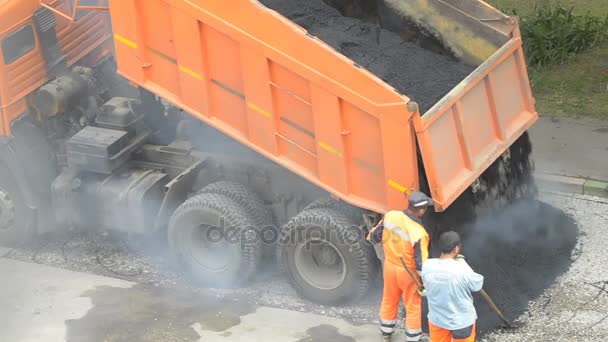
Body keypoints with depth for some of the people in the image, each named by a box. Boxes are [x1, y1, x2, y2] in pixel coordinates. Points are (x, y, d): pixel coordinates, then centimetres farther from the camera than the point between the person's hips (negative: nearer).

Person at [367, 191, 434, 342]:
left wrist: (371, 236, 20)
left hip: (390, 265, 5)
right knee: (413, 307, 17)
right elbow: (421, 263, -25)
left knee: (389, 300, 27)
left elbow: (375, 237, -3)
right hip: (408, 272, -5)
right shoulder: (418, 233, -33)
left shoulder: (390, 215, -19)